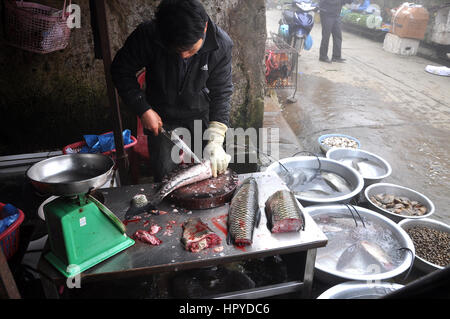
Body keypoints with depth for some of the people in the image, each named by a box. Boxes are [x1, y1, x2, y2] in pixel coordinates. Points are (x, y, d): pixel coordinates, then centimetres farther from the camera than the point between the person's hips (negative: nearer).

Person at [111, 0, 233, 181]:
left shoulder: (221, 44, -22)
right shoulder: (147, 36, -25)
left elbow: (221, 94, -17)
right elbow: (120, 70, -10)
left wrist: (215, 140, -25)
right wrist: (144, 110, -18)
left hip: (203, 113, 1)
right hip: (162, 116, 0)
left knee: (216, 170, 6)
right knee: (164, 175, 3)